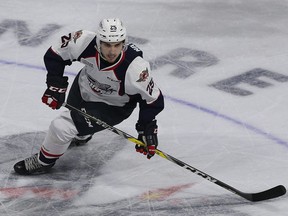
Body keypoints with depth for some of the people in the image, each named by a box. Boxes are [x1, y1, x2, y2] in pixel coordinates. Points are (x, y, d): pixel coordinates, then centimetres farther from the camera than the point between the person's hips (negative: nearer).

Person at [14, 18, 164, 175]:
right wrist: (55, 85, -19)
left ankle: (44, 161, 14)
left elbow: (152, 99, -23)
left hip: (113, 106, -4)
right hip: (84, 85, 5)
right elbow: (55, 55, -13)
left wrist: (147, 129, -24)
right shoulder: (85, 42, -31)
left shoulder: (136, 68, -38)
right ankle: (82, 135, 69)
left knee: (61, 127, -15)